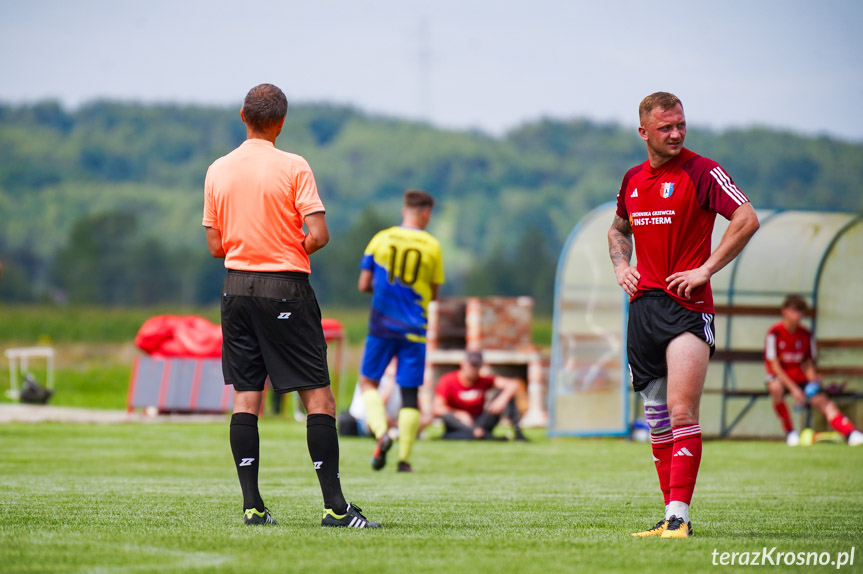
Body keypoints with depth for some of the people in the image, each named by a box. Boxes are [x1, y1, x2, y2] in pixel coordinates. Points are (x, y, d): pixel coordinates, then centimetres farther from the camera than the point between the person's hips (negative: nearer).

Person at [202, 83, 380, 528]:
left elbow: (215, 246, 7)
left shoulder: (218, 170, 5)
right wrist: (294, 250, 6)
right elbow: (318, 235, -14)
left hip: (237, 287, 4)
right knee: (317, 396, -2)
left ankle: (252, 504, 1)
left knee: (244, 397, 6)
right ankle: (334, 506, -7)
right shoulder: (293, 167, -8)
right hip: (286, 290, -4)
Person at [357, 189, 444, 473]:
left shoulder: (381, 239, 0)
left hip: (382, 324, 0)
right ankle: (404, 458, 2)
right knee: (410, 391, 5)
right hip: (414, 329, 0)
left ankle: (381, 432, -11)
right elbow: (433, 293, 5)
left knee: (368, 381, 13)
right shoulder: (432, 246, -2)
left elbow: (363, 285, 1)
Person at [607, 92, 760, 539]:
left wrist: (706, 269, -16)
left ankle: (679, 516, -18)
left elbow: (747, 220, -15)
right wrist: (620, 265, 12)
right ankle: (672, 516, 14)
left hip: (687, 305, -6)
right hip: (643, 303, 6)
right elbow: (619, 229, 32)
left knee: (682, 412, -17)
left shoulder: (702, 172, -6)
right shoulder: (633, 179, 13)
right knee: (657, 419, 8)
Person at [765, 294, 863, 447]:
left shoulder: (806, 335, 3)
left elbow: (808, 364, 8)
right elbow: (774, 366, -16)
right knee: (776, 388, -38)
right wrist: (793, 388, -25)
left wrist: (813, 379, -16)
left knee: (824, 401, -17)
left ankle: (850, 434, -29)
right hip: (780, 377, -4)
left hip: (800, 378, 4)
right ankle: (789, 432, -20)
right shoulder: (774, 333, -12)